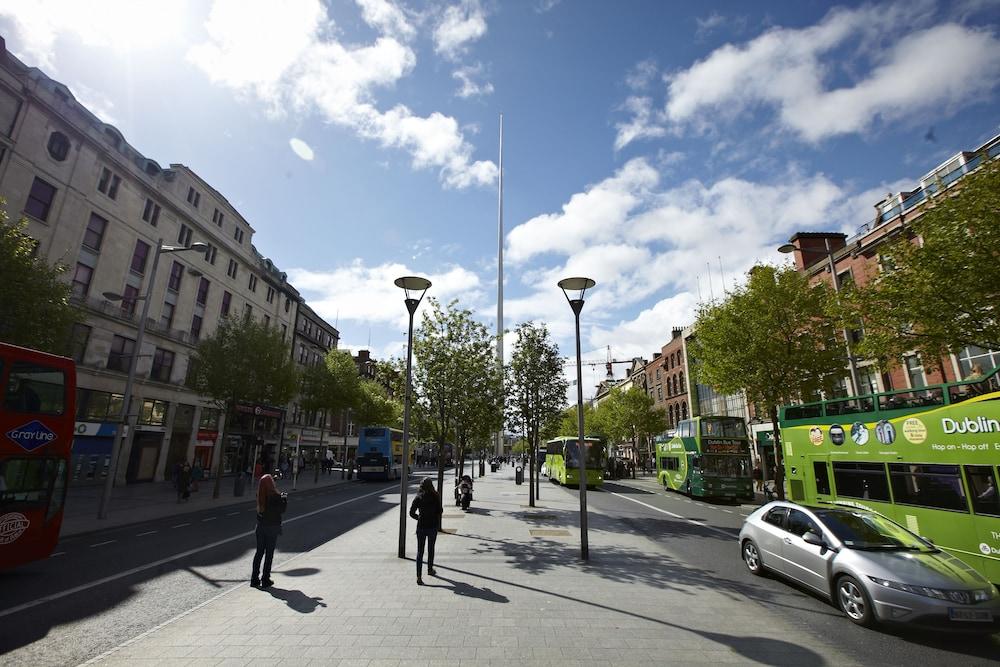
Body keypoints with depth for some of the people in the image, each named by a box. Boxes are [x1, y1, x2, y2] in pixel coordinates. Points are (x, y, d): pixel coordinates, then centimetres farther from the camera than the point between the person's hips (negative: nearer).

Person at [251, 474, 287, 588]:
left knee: (259, 551, 16)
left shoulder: (260, 496, -2)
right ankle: (265, 580, 13)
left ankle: (254, 579, 22)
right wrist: (285, 499, 3)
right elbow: (282, 510, -12)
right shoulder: (275, 496, -20)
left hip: (261, 526, 5)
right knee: (269, 553, 6)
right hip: (273, 527, -5)